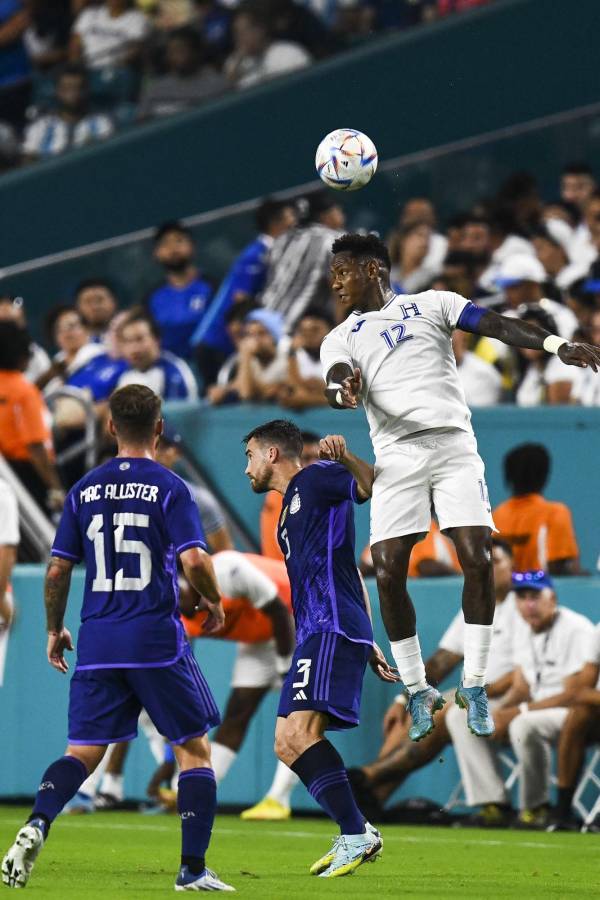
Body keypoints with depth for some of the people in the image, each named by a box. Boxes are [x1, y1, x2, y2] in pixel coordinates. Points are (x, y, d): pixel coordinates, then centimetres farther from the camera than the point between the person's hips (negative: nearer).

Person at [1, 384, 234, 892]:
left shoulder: (84, 491, 7)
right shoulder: (170, 488, -4)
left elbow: (58, 570, 7)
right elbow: (194, 562, -14)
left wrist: (54, 629, 21)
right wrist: (214, 602, 5)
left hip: (97, 643, 3)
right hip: (157, 640, -3)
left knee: (83, 753, 8)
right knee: (194, 750, 9)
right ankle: (193, 870, 3)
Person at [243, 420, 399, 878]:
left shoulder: (316, 479, 1)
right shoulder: (292, 507, 27)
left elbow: (374, 488, -15)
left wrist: (345, 459, -34)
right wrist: (368, 643, 27)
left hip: (332, 628, -10)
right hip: (315, 635, 10)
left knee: (300, 732, -22)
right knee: (287, 744, 5)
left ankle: (356, 834, -24)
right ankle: (354, 835, 4)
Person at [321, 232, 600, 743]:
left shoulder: (432, 304, 12)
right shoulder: (342, 337, 16)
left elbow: (497, 325, -1)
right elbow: (337, 381, -4)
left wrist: (557, 345, -17)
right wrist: (344, 392, -30)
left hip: (453, 446, -1)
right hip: (396, 457, 1)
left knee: (478, 561, -13)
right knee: (388, 572, -9)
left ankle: (475, 686, -2)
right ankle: (418, 692, 6)